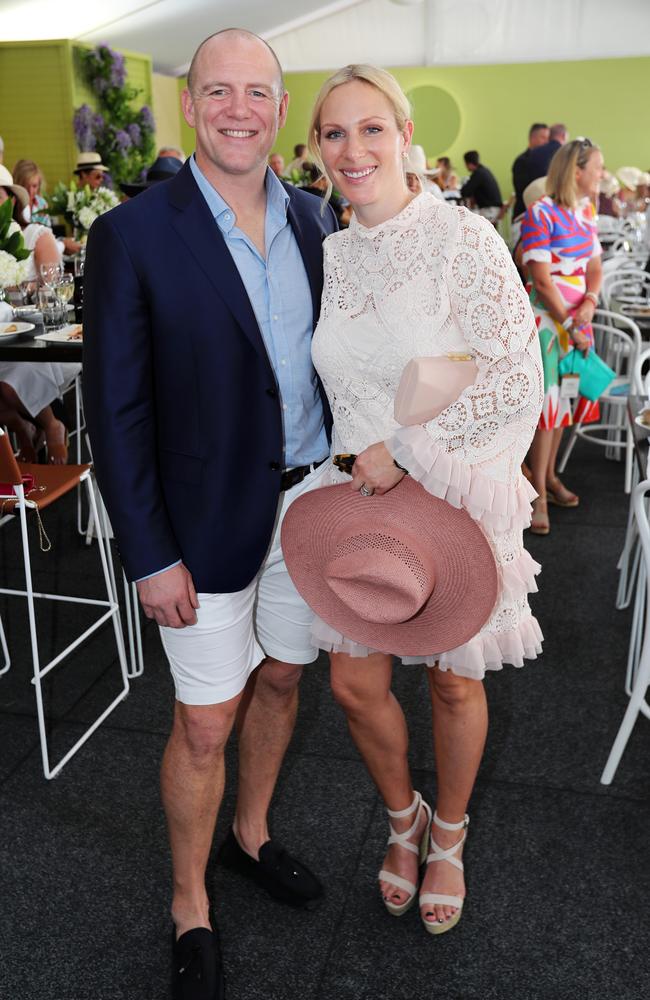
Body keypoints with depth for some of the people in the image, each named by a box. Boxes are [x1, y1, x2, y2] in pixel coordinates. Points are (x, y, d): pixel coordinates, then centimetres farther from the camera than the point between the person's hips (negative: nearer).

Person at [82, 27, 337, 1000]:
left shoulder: (315, 220, 4)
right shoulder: (134, 235, -12)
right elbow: (115, 410, -12)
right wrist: (149, 555, -13)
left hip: (309, 498, 6)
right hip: (211, 516, -5)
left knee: (281, 678, 20)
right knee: (206, 724, 7)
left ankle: (250, 835, 46)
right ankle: (190, 908, 32)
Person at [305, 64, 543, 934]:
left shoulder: (464, 240, -13)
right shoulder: (329, 256, 4)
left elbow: (515, 380, -18)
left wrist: (404, 448, -18)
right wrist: (360, 456, -4)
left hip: (455, 497, -4)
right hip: (364, 499, 5)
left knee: (453, 682, 12)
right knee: (355, 683, 8)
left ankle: (448, 836, 41)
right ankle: (402, 818, 40)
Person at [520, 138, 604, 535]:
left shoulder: (586, 211, 8)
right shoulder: (541, 214, -15)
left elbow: (595, 267, 12)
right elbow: (541, 280, -17)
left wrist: (589, 304, -7)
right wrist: (570, 325, -14)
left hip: (578, 314, 7)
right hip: (546, 316, -7)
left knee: (564, 396, 12)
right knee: (547, 399, -5)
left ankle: (550, 475, 27)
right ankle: (539, 494, 4)